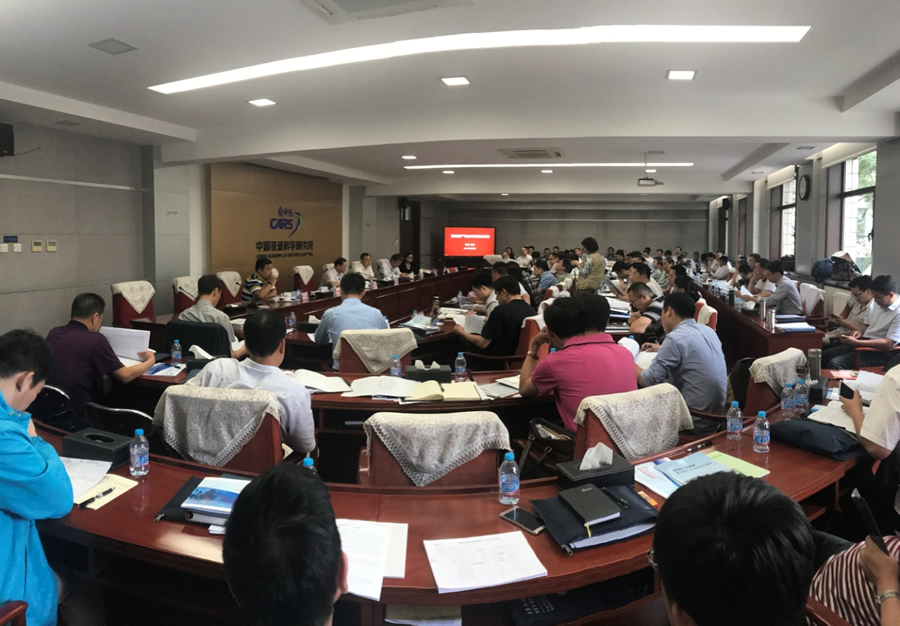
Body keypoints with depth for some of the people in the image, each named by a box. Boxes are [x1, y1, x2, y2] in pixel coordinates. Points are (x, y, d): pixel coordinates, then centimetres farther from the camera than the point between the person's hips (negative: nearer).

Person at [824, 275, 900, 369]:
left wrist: (856, 342, -25)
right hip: (864, 343, 9)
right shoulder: (874, 303, 8)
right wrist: (861, 332, 2)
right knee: (824, 356, -4)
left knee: (834, 364, -26)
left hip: (880, 352, -9)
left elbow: (888, 343, -22)